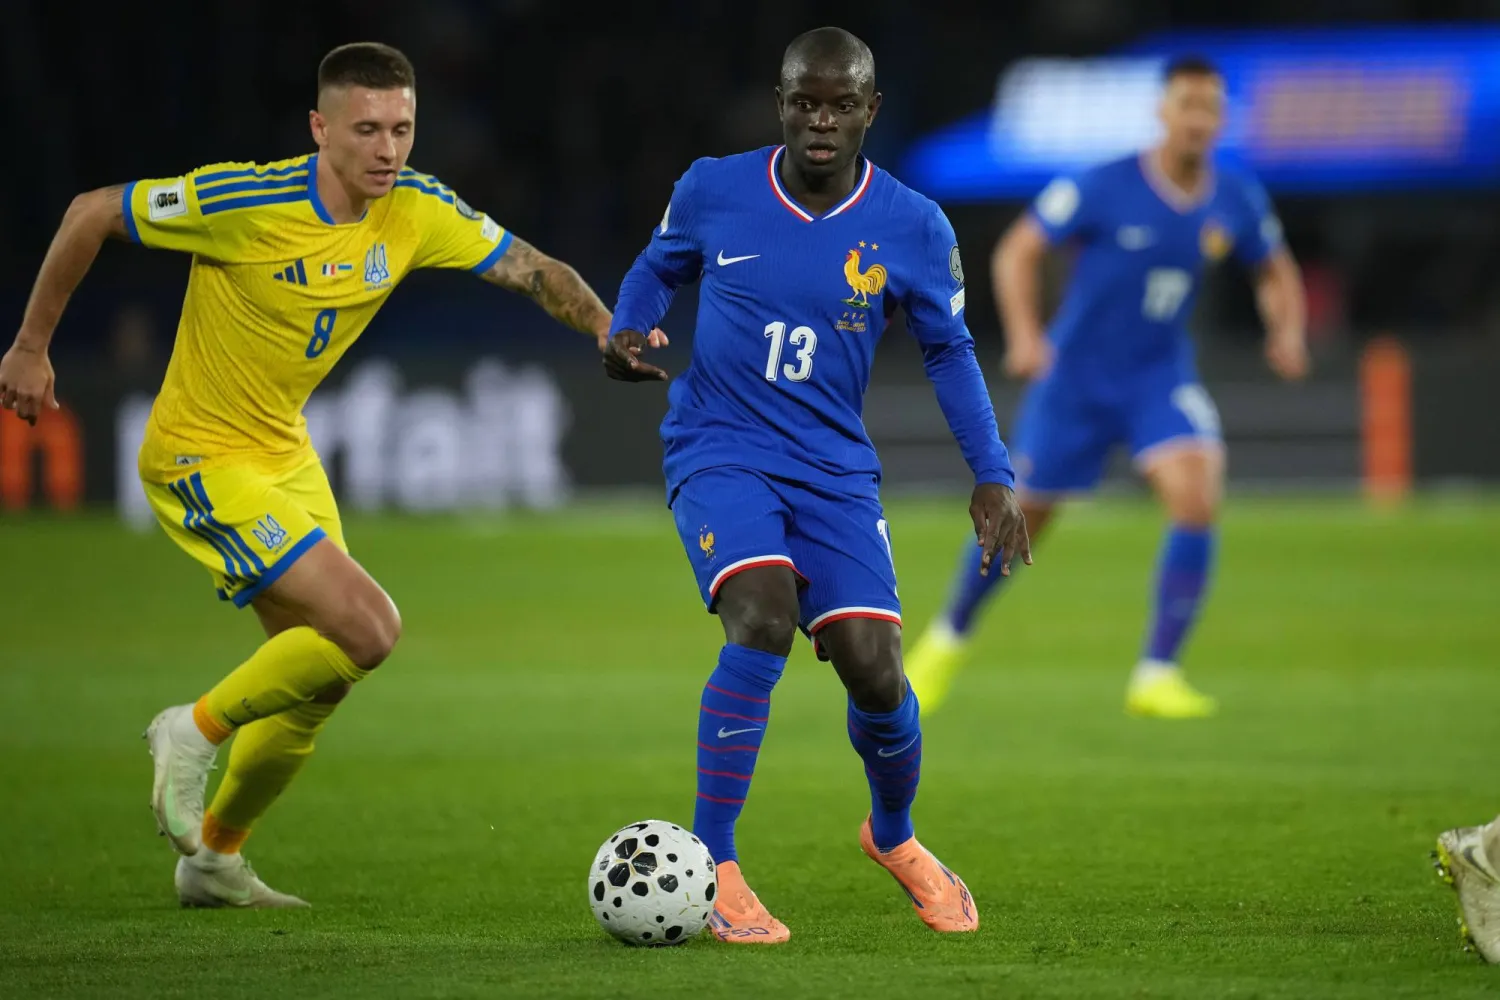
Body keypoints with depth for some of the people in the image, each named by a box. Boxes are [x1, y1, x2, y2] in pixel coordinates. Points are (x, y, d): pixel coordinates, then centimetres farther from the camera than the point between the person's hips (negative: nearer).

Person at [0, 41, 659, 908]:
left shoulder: (416, 209, -8)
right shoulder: (245, 201, -25)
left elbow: (531, 269, -4)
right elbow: (91, 214, -14)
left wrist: (604, 324, -24)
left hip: (287, 456, 8)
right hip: (202, 457, -8)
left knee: (315, 683, 15)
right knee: (368, 627, -20)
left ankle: (215, 858, 36)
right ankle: (197, 732, 1)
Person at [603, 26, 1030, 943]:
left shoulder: (914, 230, -4)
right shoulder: (713, 191, -4)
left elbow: (948, 352, 7)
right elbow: (659, 266, 15)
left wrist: (993, 475, -1)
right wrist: (627, 332, -7)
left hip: (834, 470, 2)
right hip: (718, 450, -2)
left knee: (874, 667, -9)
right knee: (764, 618, -28)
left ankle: (895, 837, 26)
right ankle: (713, 871, -19)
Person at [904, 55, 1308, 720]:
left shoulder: (1237, 203, -5)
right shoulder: (1104, 189, -18)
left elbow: (1276, 272, 13)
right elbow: (1018, 251, -12)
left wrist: (1288, 332, -7)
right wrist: (1024, 334, -27)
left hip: (1160, 378, 2)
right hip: (1076, 378, -2)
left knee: (1198, 498, -23)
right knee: (1022, 518, 9)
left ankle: (1156, 676, -16)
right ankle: (948, 640, 38)